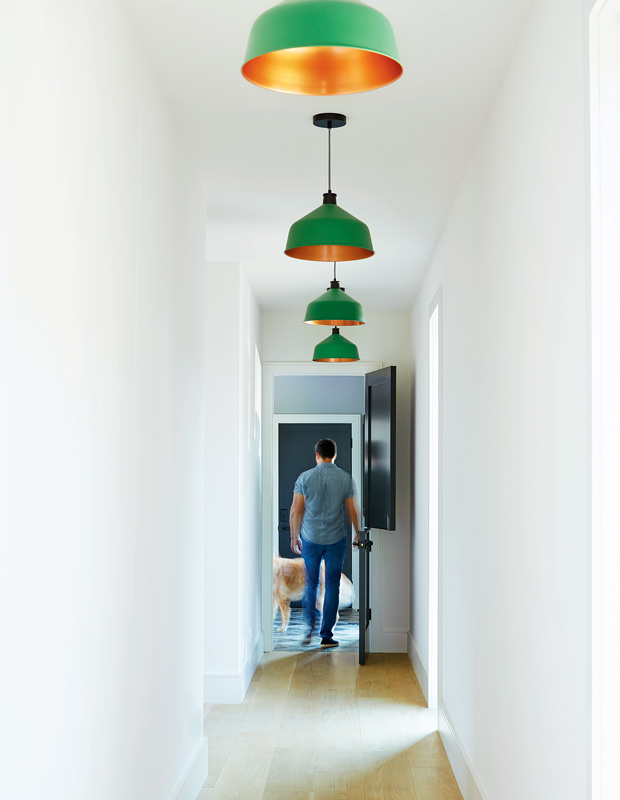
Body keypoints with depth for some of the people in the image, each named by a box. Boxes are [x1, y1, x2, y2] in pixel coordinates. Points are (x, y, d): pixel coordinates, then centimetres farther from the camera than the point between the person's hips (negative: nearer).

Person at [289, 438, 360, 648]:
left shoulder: (305, 477, -3)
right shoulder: (345, 478, -2)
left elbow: (296, 510, -4)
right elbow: (352, 510, 2)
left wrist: (294, 536, 6)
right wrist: (356, 533, 16)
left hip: (310, 538, 0)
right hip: (336, 538, 0)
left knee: (310, 583, 17)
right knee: (332, 586, 4)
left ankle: (310, 624, 7)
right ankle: (326, 635, 4)